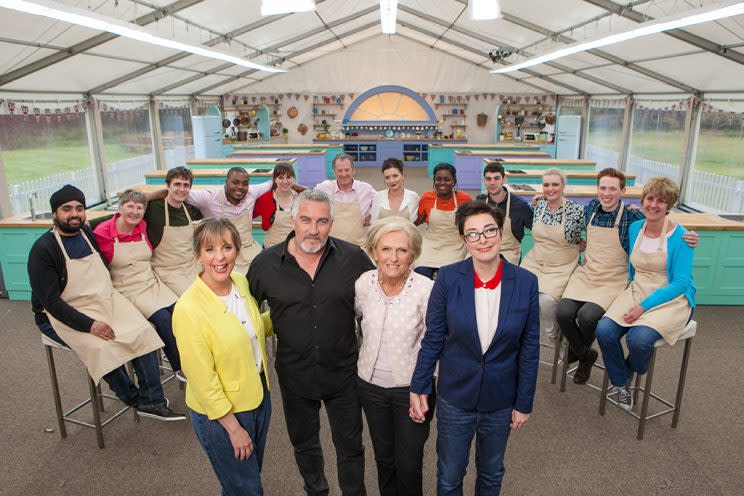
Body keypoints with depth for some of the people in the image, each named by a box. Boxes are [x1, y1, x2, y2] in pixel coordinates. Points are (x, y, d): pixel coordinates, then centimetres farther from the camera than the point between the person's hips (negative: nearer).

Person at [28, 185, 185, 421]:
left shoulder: (87, 233, 8)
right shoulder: (43, 249, -12)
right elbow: (50, 301, -18)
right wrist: (88, 325, -24)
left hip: (104, 302, 6)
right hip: (63, 316, -6)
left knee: (143, 332, -17)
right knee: (103, 347, -30)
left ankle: (152, 401, -11)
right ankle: (134, 399, -6)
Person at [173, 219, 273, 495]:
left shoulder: (241, 282, -7)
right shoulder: (188, 309, -26)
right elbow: (203, 380, -21)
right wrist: (233, 427, -14)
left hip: (259, 395, 6)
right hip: (219, 412, -6)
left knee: (252, 472, 27)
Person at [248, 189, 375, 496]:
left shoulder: (353, 258, -13)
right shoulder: (265, 263, -11)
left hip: (343, 372, -1)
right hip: (294, 375, 2)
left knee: (350, 447, 16)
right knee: (303, 444, 24)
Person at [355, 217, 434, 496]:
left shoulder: (426, 290, -20)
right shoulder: (363, 284, -9)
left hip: (412, 388, -3)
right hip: (371, 385, 4)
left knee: (409, 463, 9)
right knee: (383, 457, 22)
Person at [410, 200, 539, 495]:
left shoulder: (526, 283, -12)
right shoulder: (448, 278, -14)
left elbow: (529, 348, -4)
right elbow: (433, 338, -6)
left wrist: (524, 403, -1)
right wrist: (419, 388, -4)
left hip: (500, 400, 1)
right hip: (455, 396, -1)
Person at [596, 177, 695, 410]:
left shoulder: (680, 236, -11)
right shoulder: (635, 228, 6)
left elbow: (680, 283, -14)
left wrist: (643, 306, -20)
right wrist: (633, 298, 6)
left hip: (672, 299, -4)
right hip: (637, 292, 5)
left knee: (639, 338, -31)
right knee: (604, 330, -22)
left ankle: (632, 371, 7)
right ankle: (621, 383, 3)